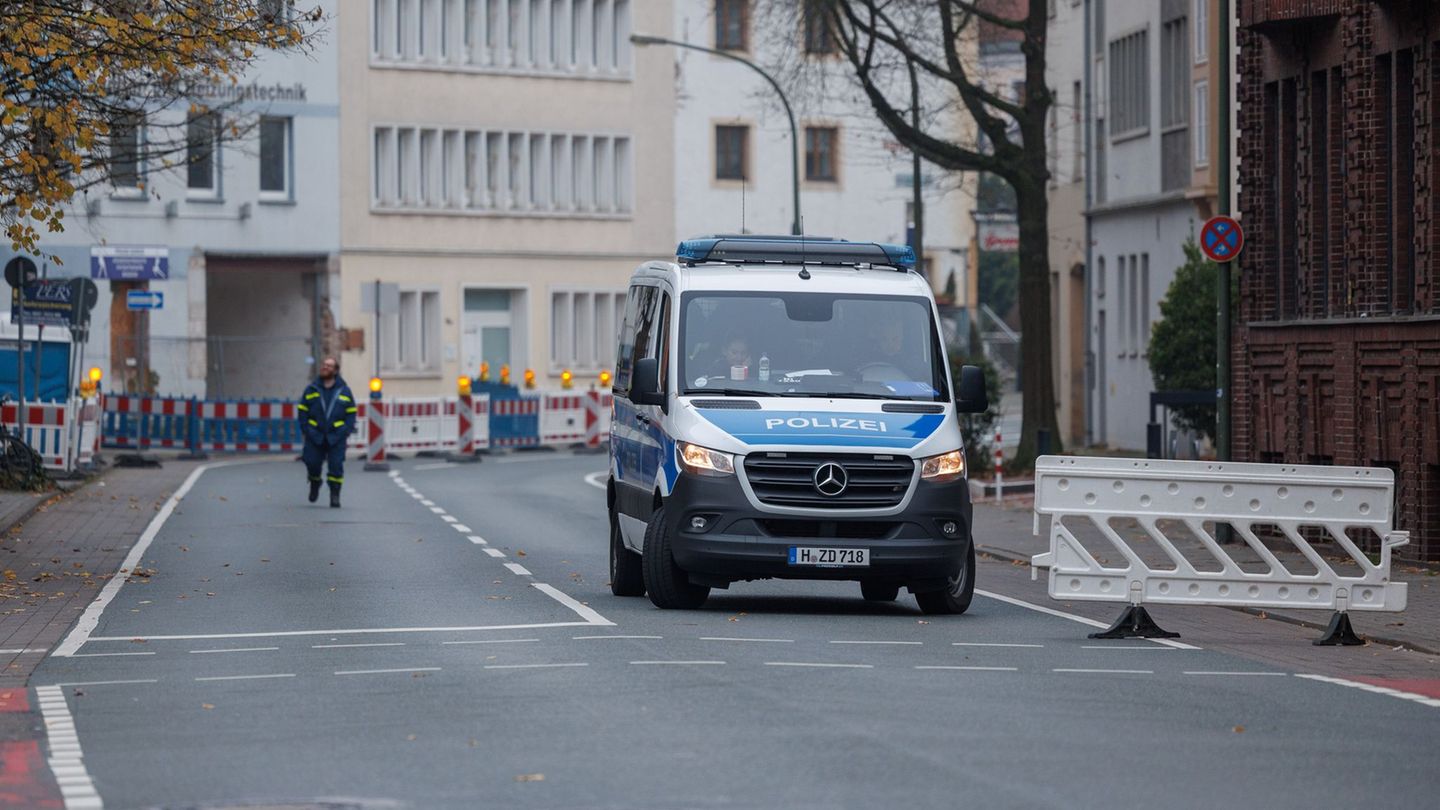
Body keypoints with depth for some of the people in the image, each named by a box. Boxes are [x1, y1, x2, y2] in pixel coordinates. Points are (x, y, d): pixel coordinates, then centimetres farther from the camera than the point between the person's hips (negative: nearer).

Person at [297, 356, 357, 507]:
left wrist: (346, 431, -5)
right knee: (312, 463, 1)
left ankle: (335, 495, 1)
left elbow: (351, 414, 7)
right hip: (315, 436, 1)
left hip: (336, 438, -1)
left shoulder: (344, 391, 5)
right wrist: (306, 430, -2)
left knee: (336, 465, -7)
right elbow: (302, 411, 9)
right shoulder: (311, 390, 7)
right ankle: (314, 486, 31)